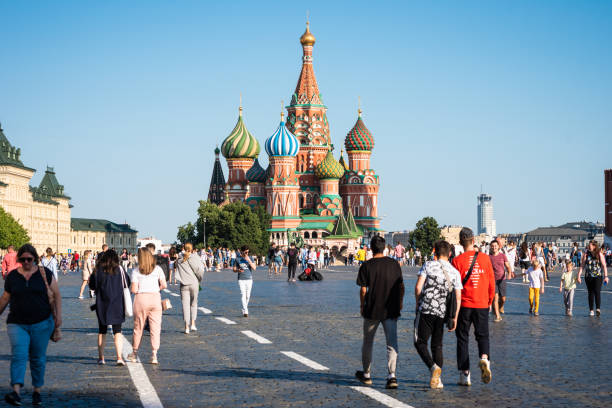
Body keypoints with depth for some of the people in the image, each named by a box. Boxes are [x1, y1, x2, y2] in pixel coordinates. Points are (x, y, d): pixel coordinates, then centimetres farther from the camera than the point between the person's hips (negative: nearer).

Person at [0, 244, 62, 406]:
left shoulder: (45, 274, 2)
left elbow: (56, 294, 4)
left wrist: (58, 315, -5)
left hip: (42, 323, 0)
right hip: (17, 324, 0)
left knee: (38, 359, 6)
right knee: (18, 355, -16)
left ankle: (37, 392, 20)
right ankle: (16, 393, -26)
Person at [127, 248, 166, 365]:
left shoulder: (136, 271, -4)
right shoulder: (157, 269, 1)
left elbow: (134, 290, -9)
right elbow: (164, 285, -1)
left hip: (141, 298, -1)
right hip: (155, 298, 1)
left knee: (138, 327, 12)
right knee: (155, 328, 3)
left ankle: (134, 354, 25)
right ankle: (154, 355, -2)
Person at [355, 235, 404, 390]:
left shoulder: (366, 266, -7)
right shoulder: (394, 264, 1)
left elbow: (363, 290, -7)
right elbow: (401, 286, 7)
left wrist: (362, 306, 8)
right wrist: (400, 302, 22)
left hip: (372, 310, -2)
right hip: (391, 310, 2)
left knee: (367, 342, 15)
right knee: (392, 343, 1)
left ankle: (366, 374, 27)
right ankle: (392, 375, -14)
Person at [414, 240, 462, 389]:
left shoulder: (429, 265, -2)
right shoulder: (455, 272, 7)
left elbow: (418, 287, -8)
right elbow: (458, 298, 4)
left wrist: (418, 304, 8)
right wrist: (454, 318, 9)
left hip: (426, 310, -3)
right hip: (442, 313, 3)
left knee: (420, 342, 6)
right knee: (437, 345, 13)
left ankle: (433, 366, -18)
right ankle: (436, 379, 10)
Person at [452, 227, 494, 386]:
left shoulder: (457, 260, -7)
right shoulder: (485, 258, 0)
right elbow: (492, 282, 5)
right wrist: (490, 301, 19)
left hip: (464, 304, -2)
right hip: (482, 305, 2)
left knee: (462, 338, 8)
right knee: (482, 335, 16)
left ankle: (464, 374, 6)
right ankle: (484, 357, -14)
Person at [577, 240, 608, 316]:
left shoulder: (599, 254, -1)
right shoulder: (586, 254, 3)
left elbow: (604, 266, 0)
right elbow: (582, 266, 4)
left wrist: (606, 276, -6)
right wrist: (579, 275, -3)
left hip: (598, 276, -2)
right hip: (588, 277, 2)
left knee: (597, 291, -17)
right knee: (590, 293, 5)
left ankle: (598, 309, -21)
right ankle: (591, 310, 10)